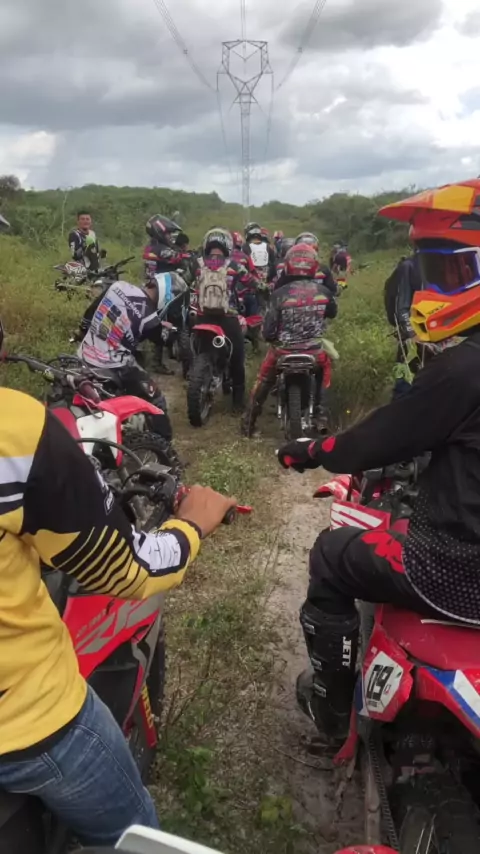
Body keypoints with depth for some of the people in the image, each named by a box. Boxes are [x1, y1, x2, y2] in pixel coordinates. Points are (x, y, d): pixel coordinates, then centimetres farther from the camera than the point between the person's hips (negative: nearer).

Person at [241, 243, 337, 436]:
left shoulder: (280, 293, -16)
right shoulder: (323, 292, -6)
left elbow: (268, 330, -13)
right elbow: (333, 313, 17)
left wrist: (269, 337, 10)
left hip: (283, 352, -1)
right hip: (314, 352, 2)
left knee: (264, 381, 23)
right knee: (323, 368, 34)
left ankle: (248, 423, 27)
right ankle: (318, 415, 32)